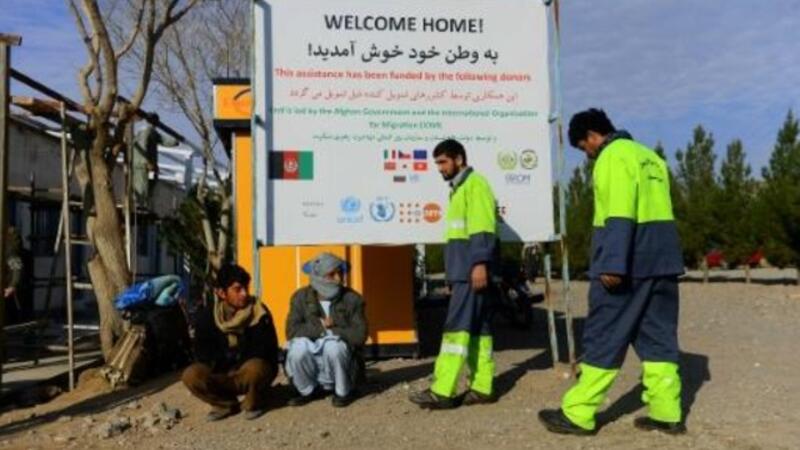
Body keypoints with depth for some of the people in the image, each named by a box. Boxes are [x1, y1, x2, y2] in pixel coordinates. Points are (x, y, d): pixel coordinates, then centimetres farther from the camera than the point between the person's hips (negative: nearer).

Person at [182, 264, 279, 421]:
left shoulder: (259, 312, -13)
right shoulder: (207, 316, -4)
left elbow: (264, 351, -13)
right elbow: (202, 353, -2)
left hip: (251, 370, -3)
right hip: (222, 375, 3)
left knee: (254, 367, -37)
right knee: (191, 375, -23)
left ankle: (253, 404, -3)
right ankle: (226, 404, 3)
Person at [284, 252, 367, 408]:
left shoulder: (352, 299, -6)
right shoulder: (301, 297, -2)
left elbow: (359, 335, -14)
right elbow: (292, 331, -13)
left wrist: (332, 329, -16)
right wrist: (321, 327, -21)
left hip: (340, 359, -1)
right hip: (311, 363, 1)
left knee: (333, 345, -32)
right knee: (298, 346, -28)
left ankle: (343, 392, -4)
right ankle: (308, 391, 1)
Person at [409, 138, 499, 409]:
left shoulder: (475, 184, -5)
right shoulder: (458, 189, 24)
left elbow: (483, 227, -16)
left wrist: (480, 263, -24)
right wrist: (454, 273, 21)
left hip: (473, 269, -10)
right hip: (464, 270, 10)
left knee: (458, 326, -12)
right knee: (477, 328, 8)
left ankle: (442, 391, -12)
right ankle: (482, 388, 10)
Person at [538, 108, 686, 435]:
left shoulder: (613, 156, -7)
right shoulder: (648, 156, 20)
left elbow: (619, 214, -18)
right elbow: (656, 210, 18)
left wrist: (612, 262, -23)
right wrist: (658, 257, 18)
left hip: (628, 260, -9)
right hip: (662, 258, 9)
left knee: (604, 337, -4)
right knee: (658, 336, 10)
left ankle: (578, 414, 2)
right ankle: (666, 413, 11)